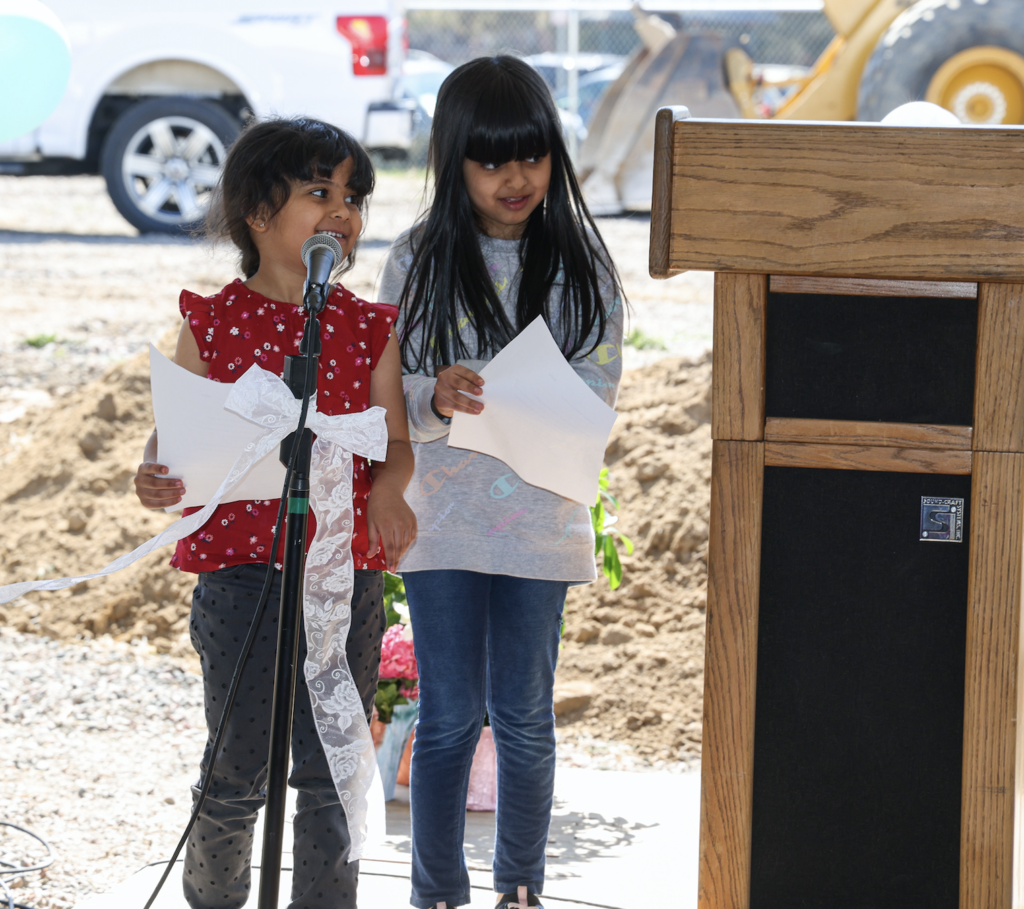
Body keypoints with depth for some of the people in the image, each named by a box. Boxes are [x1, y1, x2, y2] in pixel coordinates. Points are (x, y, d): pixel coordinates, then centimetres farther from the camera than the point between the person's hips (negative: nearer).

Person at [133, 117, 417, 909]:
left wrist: (388, 489, -15)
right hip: (241, 568, -2)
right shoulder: (214, 323, 0)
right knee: (237, 773, 3)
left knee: (331, 774, 6)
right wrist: (156, 476, -21)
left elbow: (395, 440, 7)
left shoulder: (370, 329, 6)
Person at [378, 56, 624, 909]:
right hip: (442, 512, -1)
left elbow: (599, 384, -3)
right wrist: (435, 398, -27)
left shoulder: (580, 262, 0)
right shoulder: (419, 260, -2)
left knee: (524, 715, 7)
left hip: (540, 512, 1)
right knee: (449, 717, 2)